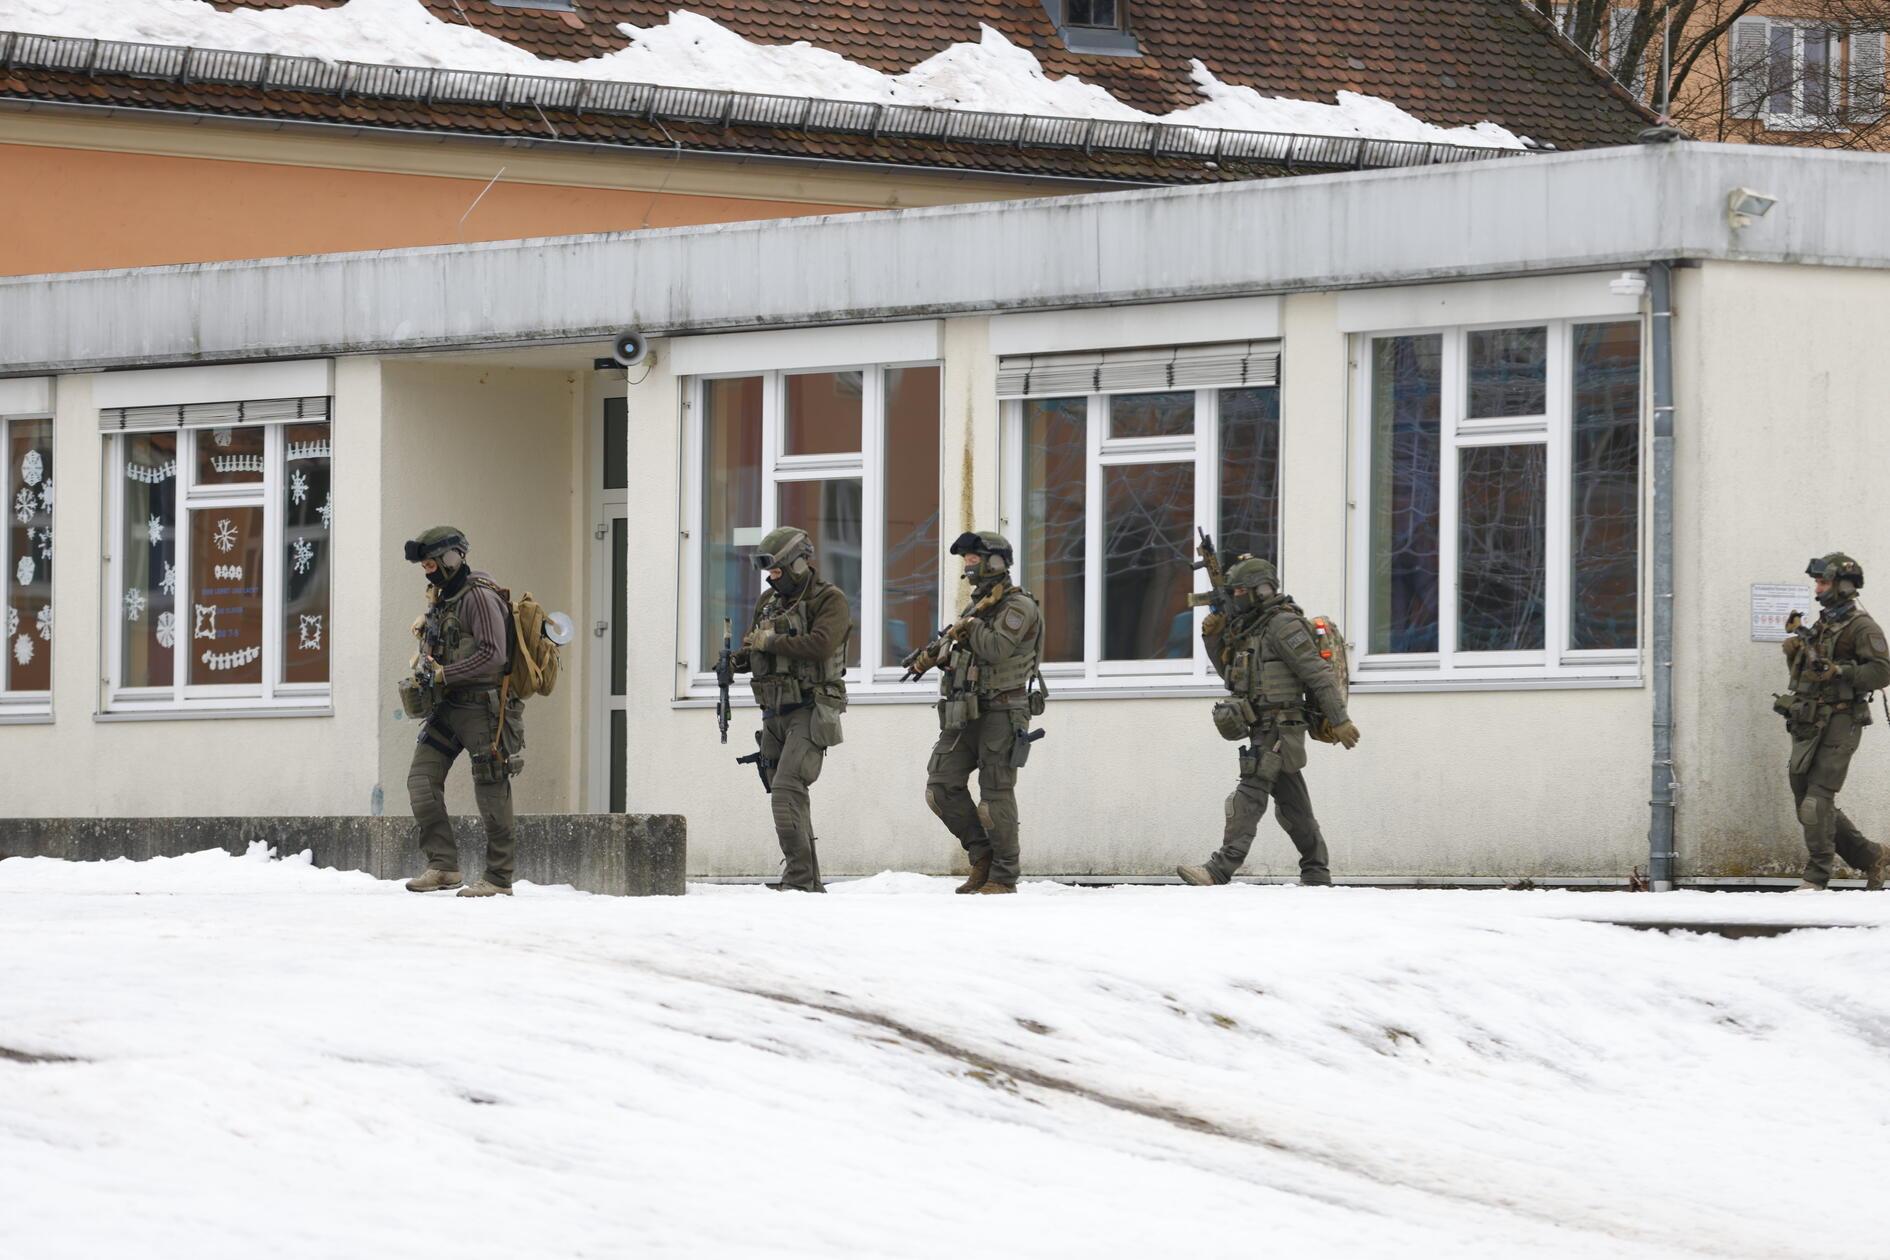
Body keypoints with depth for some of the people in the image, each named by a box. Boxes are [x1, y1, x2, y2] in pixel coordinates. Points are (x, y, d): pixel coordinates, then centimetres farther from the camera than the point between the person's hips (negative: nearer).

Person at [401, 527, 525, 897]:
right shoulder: (442, 599, 15)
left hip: (481, 707, -9)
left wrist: (443, 674, -20)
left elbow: (493, 655, -22)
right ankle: (443, 866, 0)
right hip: (447, 707, 9)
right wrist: (425, 668, 4)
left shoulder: (479, 597, -13)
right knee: (422, 779, -1)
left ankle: (498, 878, -1)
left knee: (491, 791, -5)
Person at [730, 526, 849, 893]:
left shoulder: (829, 600, -7)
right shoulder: (770, 601, 16)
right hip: (775, 713, 8)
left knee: (787, 791, -21)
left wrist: (771, 641, -17)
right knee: (787, 797, 10)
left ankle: (799, 878, -22)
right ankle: (810, 881, 17)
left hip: (809, 713, -8)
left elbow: (820, 645, -23)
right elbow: (751, 644, 22)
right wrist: (737, 659, -1)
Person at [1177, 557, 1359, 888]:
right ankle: (1316, 875, 15)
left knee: (1250, 794, -17)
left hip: (1278, 729, -10)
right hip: (1266, 731, 10)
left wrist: (1339, 720, -20)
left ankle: (1221, 869, -26)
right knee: (1292, 803, 11)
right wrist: (1214, 637, 11)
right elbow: (1229, 673, 27)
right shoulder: (1250, 627, 19)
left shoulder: (1282, 624, -12)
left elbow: (1318, 673, -16)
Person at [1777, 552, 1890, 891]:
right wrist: (1797, 644, 7)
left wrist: (1837, 672, -25)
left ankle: (1816, 878, -14)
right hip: (1808, 725, 9)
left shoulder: (1861, 627, -7)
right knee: (1806, 802, 9)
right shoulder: (1821, 625, 18)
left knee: (1817, 799, -16)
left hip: (1838, 724, -9)